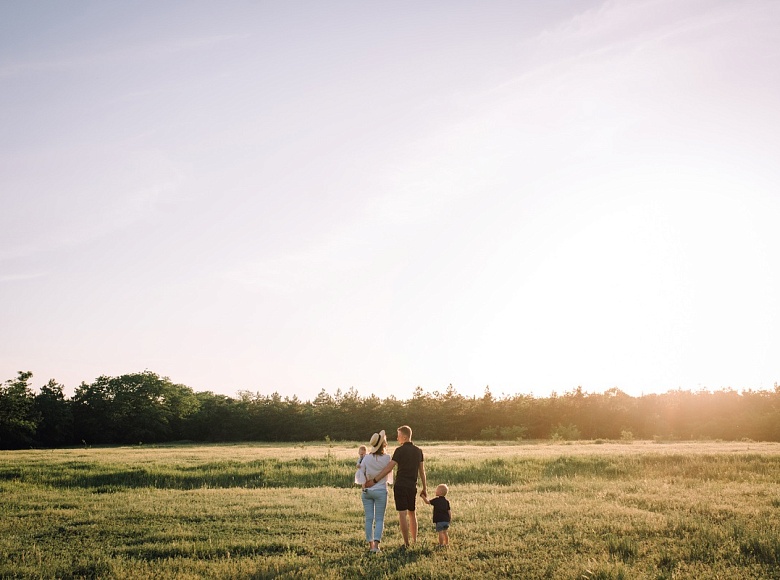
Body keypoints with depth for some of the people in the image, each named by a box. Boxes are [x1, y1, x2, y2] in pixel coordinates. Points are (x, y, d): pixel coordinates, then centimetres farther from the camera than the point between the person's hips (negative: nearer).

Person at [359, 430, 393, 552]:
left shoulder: (366, 458, -5)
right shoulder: (386, 458, -8)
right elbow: (389, 476, 4)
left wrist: (364, 485, 11)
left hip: (367, 491, 2)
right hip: (381, 491, -2)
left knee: (369, 518, 9)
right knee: (379, 519, 3)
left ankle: (370, 544, 14)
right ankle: (376, 544, -8)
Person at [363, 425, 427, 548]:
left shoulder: (400, 450, -10)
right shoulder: (418, 451, 7)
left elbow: (388, 468, -16)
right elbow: (422, 471, 10)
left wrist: (374, 480, -15)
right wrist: (424, 488, 17)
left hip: (400, 486, -6)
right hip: (412, 487, 6)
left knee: (402, 515, -3)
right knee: (412, 514, 18)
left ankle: (406, 543, -3)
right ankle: (414, 541, 22)